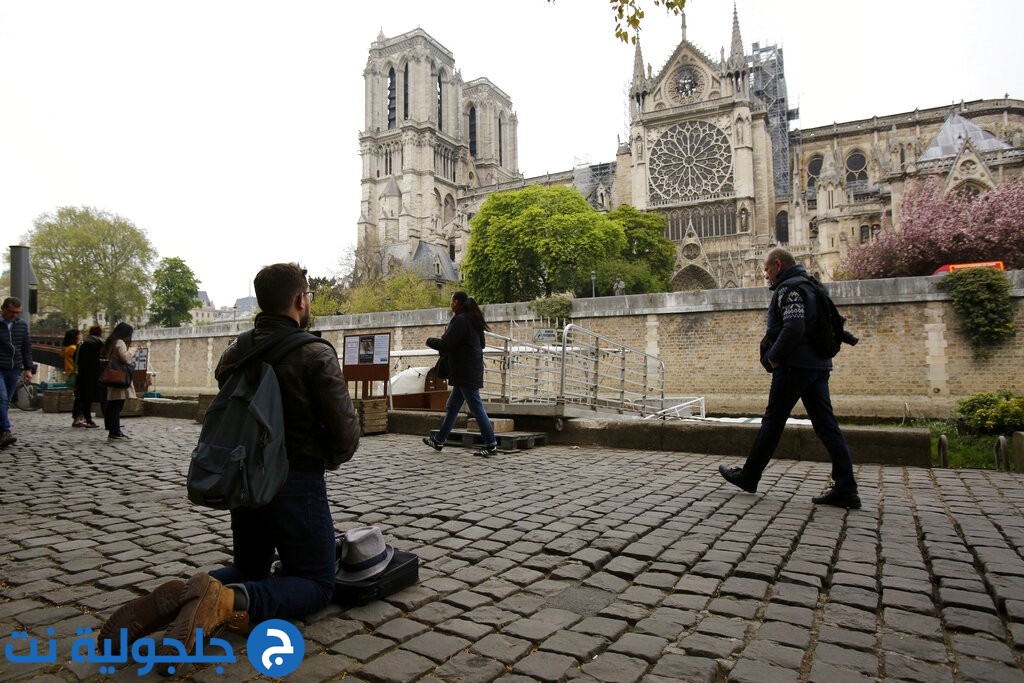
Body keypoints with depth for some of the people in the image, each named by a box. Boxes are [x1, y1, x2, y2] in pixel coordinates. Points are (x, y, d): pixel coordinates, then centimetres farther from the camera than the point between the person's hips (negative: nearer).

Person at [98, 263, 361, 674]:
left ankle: (176, 599, -4)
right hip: (297, 483, -6)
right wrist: (327, 459, 5)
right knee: (317, 583, 9)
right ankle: (228, 603, -19)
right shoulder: (316, 356, -15)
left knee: (248, 570, 26)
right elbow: (346, 433, -16)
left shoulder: (233, 355, 4)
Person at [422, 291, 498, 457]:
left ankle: (491, 445, -4)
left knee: (476, 407, -7)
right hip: (471, 370, 10)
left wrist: (430, 341, -1)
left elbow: (445, 344, -19)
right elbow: (482, 344, 22)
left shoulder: (460, 320, -16)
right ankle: (439, 441, 26)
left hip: (465, 372, -10)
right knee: (452, 406, 17)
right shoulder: (473, 320, 14)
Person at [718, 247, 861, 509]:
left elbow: (793, 328, -23)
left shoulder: (789, 288, -10)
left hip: (794, 366, -9)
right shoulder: (810, 285, 21)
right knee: (826, 424, 4)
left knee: (772, 421, 1)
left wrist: (773, 356, -12)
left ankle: (748, 476, 13)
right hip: (818, 365, 9)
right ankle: (845, 489, 2)